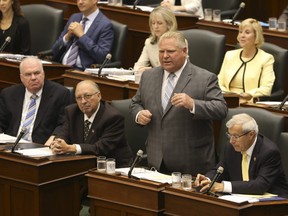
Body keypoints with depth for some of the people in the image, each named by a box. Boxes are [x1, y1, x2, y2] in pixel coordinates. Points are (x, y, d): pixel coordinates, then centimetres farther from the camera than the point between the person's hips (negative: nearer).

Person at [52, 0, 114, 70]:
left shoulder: (105, 25, -3)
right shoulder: (74, 18, 16)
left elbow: (102, 57, -16)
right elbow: (55, 51, 16)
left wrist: (81, 35, -14)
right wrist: (67, 36, -3)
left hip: (83, 70, -6)